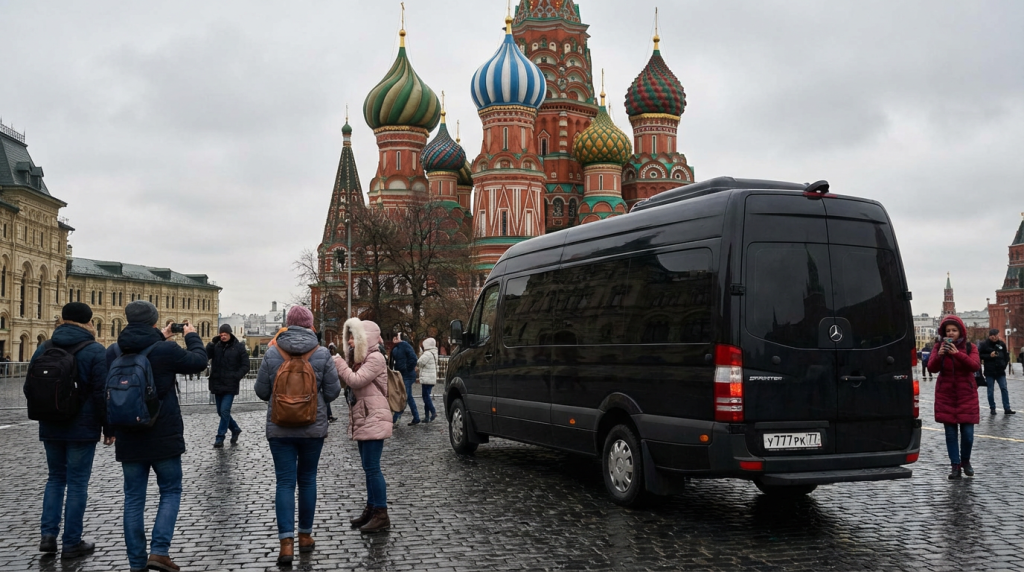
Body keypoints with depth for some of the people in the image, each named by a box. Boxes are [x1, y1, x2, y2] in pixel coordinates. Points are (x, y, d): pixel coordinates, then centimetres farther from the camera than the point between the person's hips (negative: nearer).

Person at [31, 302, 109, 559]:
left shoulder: (44, 349, 5)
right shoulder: (94, 351, -12)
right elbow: (102, 393, -14)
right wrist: (108, 427, -5)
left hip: (50, 428, 5)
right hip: (82, 429, -5)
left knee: (56, 477, 19)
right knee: (77, 483, 3)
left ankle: (48, 534, 9)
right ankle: (71, 543, 8)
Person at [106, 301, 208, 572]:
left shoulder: (113, 352, -1)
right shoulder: (166, 350, -15)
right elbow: (199, 362, -2)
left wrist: (159, 338, 25)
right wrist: (192, 336, 15)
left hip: (128, 438, 4)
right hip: (163, 437, -4)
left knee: (134, 498, 10)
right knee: (170, 492, 11)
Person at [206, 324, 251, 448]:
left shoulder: (239, 347, -3)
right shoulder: (216, 346, 6)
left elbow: (245, 366, -4)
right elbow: (205, 355, -10)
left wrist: (236, 377, -15)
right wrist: (213, 342, -16)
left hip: (230, 385, -5)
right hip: (218, 385, 5)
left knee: (224, 411, -10)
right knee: (221, 412, 12)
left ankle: (220, 438, -2)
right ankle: (235, 429, 32)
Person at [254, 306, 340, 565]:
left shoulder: (272, 354, -6)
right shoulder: (322, 354, -8)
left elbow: (261, 391, 1)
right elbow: (332, 392, -3)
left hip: (280, 428, 0)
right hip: (313, 427, 0)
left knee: (285, 482, 2)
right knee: (307, 480, 14)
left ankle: (286, 542, -7)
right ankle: (305, 535, 24)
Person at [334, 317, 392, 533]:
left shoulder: (375, 358, -13)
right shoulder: (360, 357, 17)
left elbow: (355, 380, -21)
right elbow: (350, 382, 13)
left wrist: (338, 362, -14)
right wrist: (339, 364, 1)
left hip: (373, 419, -10)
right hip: (363, 419, 10)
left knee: (372, 467, -10)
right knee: (369, 467, 13)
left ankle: (381, 515, -6)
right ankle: (371, 509, 20)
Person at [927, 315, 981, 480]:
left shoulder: (970, 347, -1)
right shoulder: (939, 347, 1)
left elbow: (975, 366, -17)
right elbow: (932, 368, -8)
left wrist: (957, 353, -29)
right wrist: (939, 355, -26)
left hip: (966, 395, -1)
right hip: (945, 395, 1)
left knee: (967, 432, -1)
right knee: (950, 432, 1)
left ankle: (965, 461, 22)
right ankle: (955, 465, 8)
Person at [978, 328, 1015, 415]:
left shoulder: (1001, 344, 6)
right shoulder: (984, 344, -6)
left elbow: (1006, 355, 16)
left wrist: (1004, 365, 5)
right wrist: (989, 356, -16)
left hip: (1000, 371, 3)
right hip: (989, 372, -3)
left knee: (1004, 389, -1)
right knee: (991, 391, 4)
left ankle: (1007, 409, 2)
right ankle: (992, 408, 14)